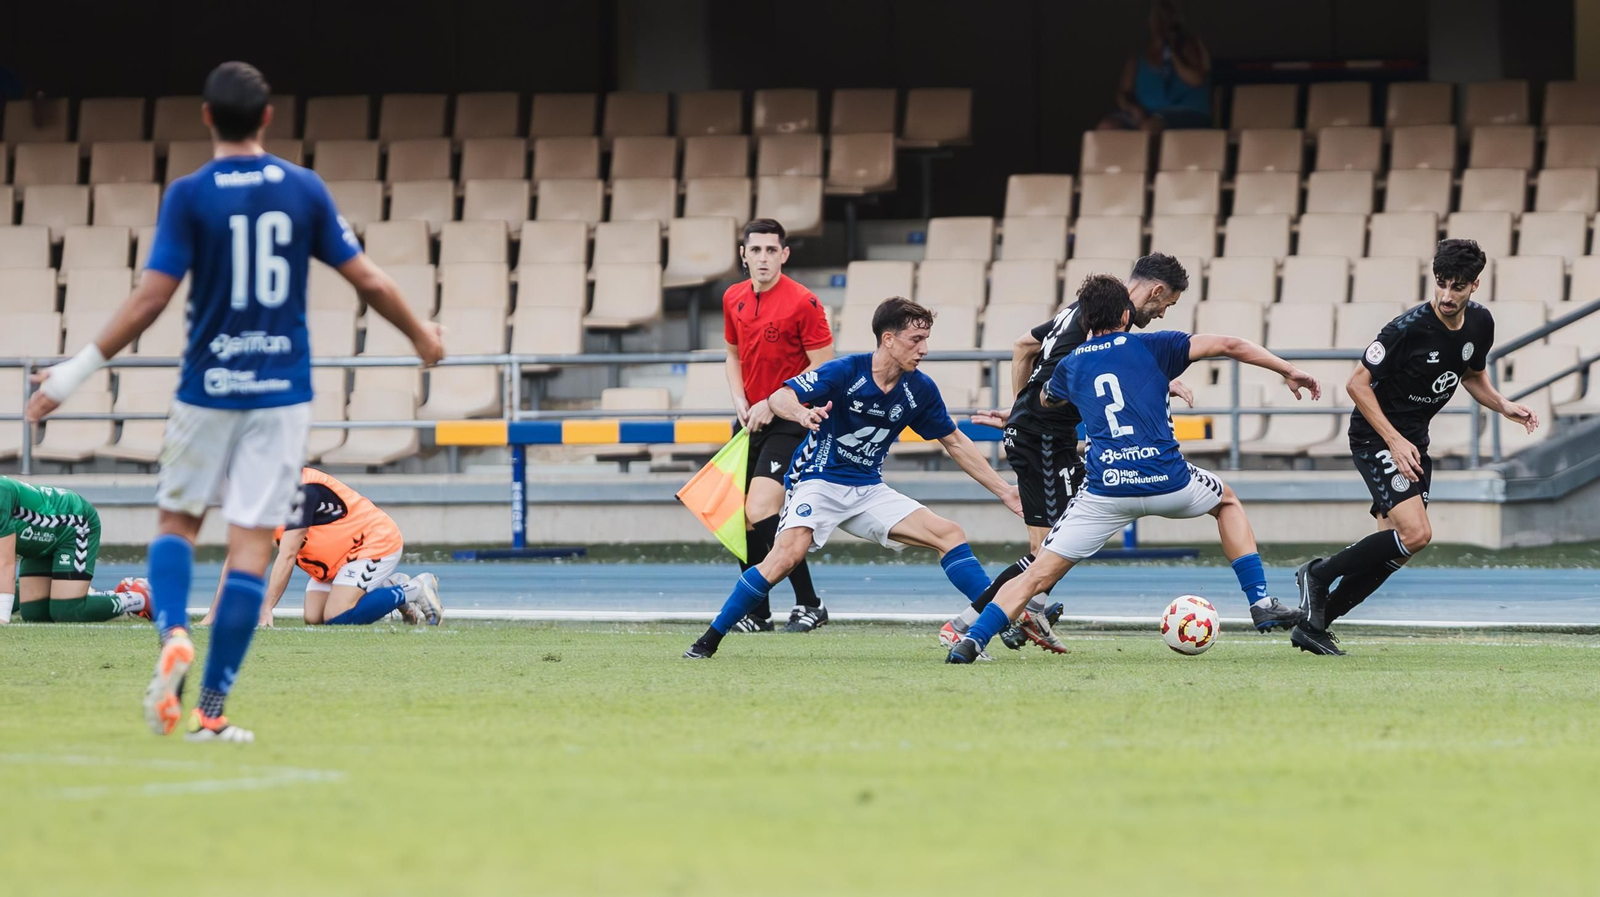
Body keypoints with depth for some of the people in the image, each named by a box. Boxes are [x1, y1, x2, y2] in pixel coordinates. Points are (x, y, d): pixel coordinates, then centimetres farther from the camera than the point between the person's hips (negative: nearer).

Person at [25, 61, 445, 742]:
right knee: (252, 541, -1)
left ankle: (173, 636, -12)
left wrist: (76, 371, -8)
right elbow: (369, 282, 5)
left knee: (177, 519, 17)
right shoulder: (305, 190, 2)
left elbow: (150, 298, -13)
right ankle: (211, 711, -5)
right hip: (282, 391, 1)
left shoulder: (190, 195, -6)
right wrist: (420, 335, 23)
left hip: (209, 388, -1)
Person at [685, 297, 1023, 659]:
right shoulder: (846, 372, -16)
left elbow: (955, 443, 11)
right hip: (819, 482, -6)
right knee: (790, 552, -29)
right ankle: (709, 640, -23)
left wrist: (1004, 490, 10)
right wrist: (803, 413, -44)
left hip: (868, 491, 6)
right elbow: (779, 398, -20)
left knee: (950, 535, -6)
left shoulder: (920, 390, -2)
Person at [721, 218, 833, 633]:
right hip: (750, 422, 7)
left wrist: (772, 404, -16)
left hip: (788, 422, -7)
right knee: (740, 519, 4)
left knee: (760, 513, -19)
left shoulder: (803, 302, -13)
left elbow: (823, 369, -13)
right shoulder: (733, 299, 7)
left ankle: (809, 604, -8)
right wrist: (740, 400, 2)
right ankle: (757, 614, 16)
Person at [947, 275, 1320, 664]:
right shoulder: (1150, 347, 10)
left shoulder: (1070, 366, 18)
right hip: (1167, 482, 0)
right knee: (1226, 500, 32)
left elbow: (1045, 400, 42)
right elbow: (1229, 346, 9)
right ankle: (1260, 601, 22)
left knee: (1039, 575, 3)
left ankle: (972, 639, -15)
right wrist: (1289, 371, 18)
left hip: (1105, 490, 0)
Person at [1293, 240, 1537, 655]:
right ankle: (1318, 574, -6)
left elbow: (1472, 376, 18)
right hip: (1375, 436, -8)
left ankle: (1314, 624, 13)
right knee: (1416, 533, -22)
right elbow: (1358, 384, -17)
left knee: (1394, 549, 4)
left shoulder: (1480, 324, -1)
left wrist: (1503, 406, -2)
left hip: (1413, 440, 8)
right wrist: (1395, 441, -23)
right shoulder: (1409, 328, -23)